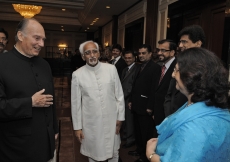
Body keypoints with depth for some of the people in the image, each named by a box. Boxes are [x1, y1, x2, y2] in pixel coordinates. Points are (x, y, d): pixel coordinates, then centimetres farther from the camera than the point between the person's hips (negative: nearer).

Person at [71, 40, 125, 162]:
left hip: (111, 120, 1)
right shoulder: (77, 74, -9)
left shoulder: (111, 69, -7)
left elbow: (119, 95, -1)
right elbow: (75, 103, -3)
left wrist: (120, 117, 1)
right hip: (90, 123, -1)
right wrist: (77, 127, 0)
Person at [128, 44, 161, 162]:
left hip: (145, 106, -8)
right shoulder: (140, 67, 15)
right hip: (136, 105, 8)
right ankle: (140, 149, 36)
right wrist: (131, 100, 14)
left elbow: (154, 89, -17)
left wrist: (150, 106, -18)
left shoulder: (155, 67, -12)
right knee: (137, 130, 18)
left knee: (146, 132, 5)